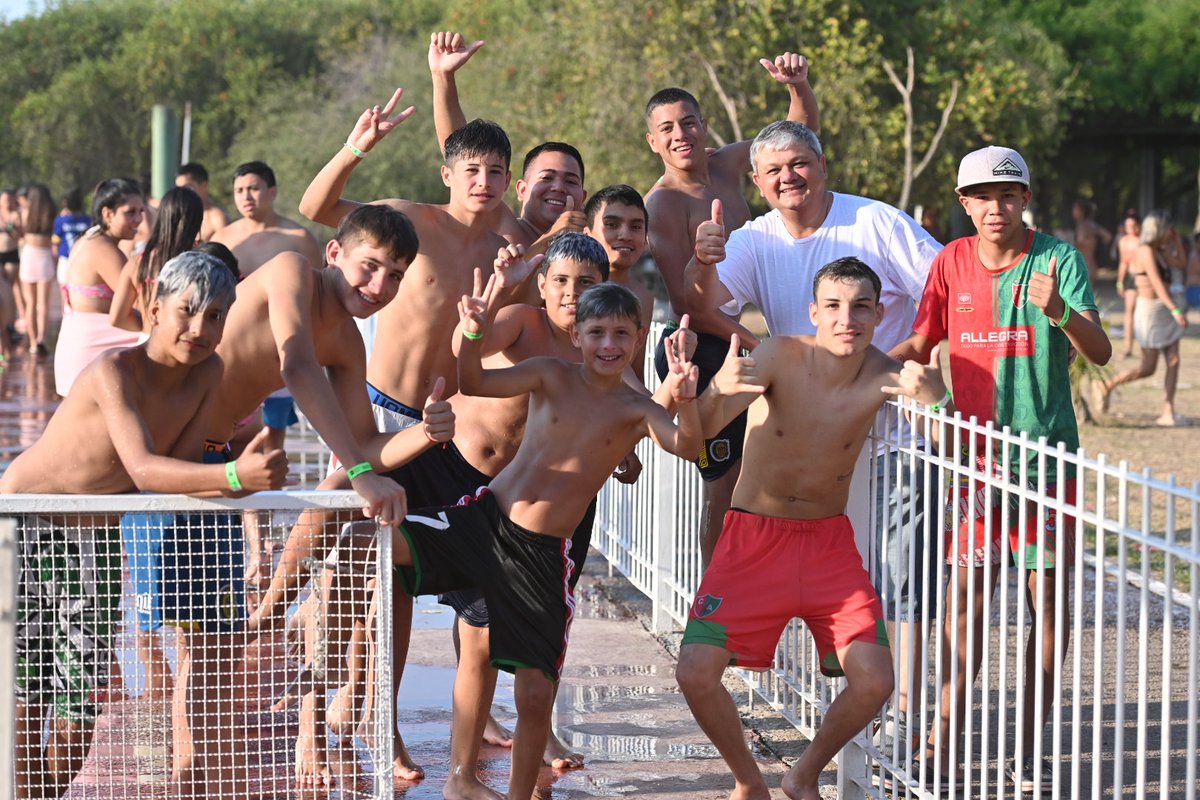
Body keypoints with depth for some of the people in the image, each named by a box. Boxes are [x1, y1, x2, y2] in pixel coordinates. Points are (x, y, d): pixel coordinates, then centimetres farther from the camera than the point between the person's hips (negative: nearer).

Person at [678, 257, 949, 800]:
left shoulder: (881, 376, -12)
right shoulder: (781, 355, -17)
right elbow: (703, 429, -27)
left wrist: (930, 394, -48)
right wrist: (718, 389, -51)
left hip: (830, 541, 1)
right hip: (754, 536, -1)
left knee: (874, 682, -12)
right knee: (695, 672, -16)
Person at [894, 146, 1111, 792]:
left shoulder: (1058, 259, -7)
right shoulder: (952, 261, 3)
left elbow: (1100, 352, -16)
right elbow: (921, 344, 12)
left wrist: (1058, 312, -35)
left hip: (1047, 451, -2)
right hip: (975, 452, 2)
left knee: (1051, 596, 1)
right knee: (966, 594, 0)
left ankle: (1029, 748, 9)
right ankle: (944, 743, 3)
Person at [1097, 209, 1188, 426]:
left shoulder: (1159, 251, 12)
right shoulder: (1145, 251, -16)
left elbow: (1180, 263, 22)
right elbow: (1157, 283, -25)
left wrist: (1176, 240, 14)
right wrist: (1176, 310, -31)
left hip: (1164, 311, 9)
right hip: (1150, 310, -9)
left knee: (1174, 361, 0)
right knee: (1148, 368, -3)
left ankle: (1168, 413, -1)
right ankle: (1106, 386, 15)